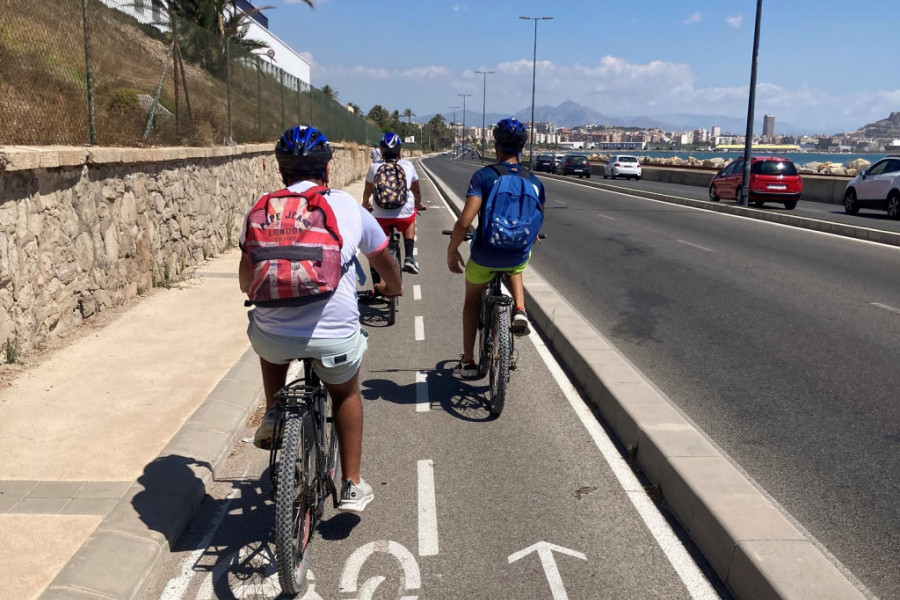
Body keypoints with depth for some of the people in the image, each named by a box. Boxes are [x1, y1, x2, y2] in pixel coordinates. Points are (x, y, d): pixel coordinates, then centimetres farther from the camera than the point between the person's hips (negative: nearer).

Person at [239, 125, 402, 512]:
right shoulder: (348, 206, 7)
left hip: (274, 337, 1)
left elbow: (246, 282, 13)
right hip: (335, 335, 0)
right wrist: (391, 287, 43)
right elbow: (384, 261, 21)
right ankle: (352, 487, 31)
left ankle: (272, 417, 30)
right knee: (346, 393, 29)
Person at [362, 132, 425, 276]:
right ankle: (409, 258, 19)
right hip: (404, 215, 0)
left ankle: (376, 283, 16)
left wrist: (365, 204, 41)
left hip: (380, 216, 0)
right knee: (410, 221, 34)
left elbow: (367, 191, 19)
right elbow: (416, 190, 21)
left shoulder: (374, 167, 6)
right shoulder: (408, 166, 6)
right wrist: (418, 204, 41)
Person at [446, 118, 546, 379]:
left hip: (484, 257, -2)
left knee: (472, 300, 24)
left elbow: (464, 221, -22)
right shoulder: (534, 181, -2)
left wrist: (451, 251, -8)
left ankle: (468, 362, 28)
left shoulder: (483, 176, -15)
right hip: (518, 256, 3)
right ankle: (519, 311, 14)